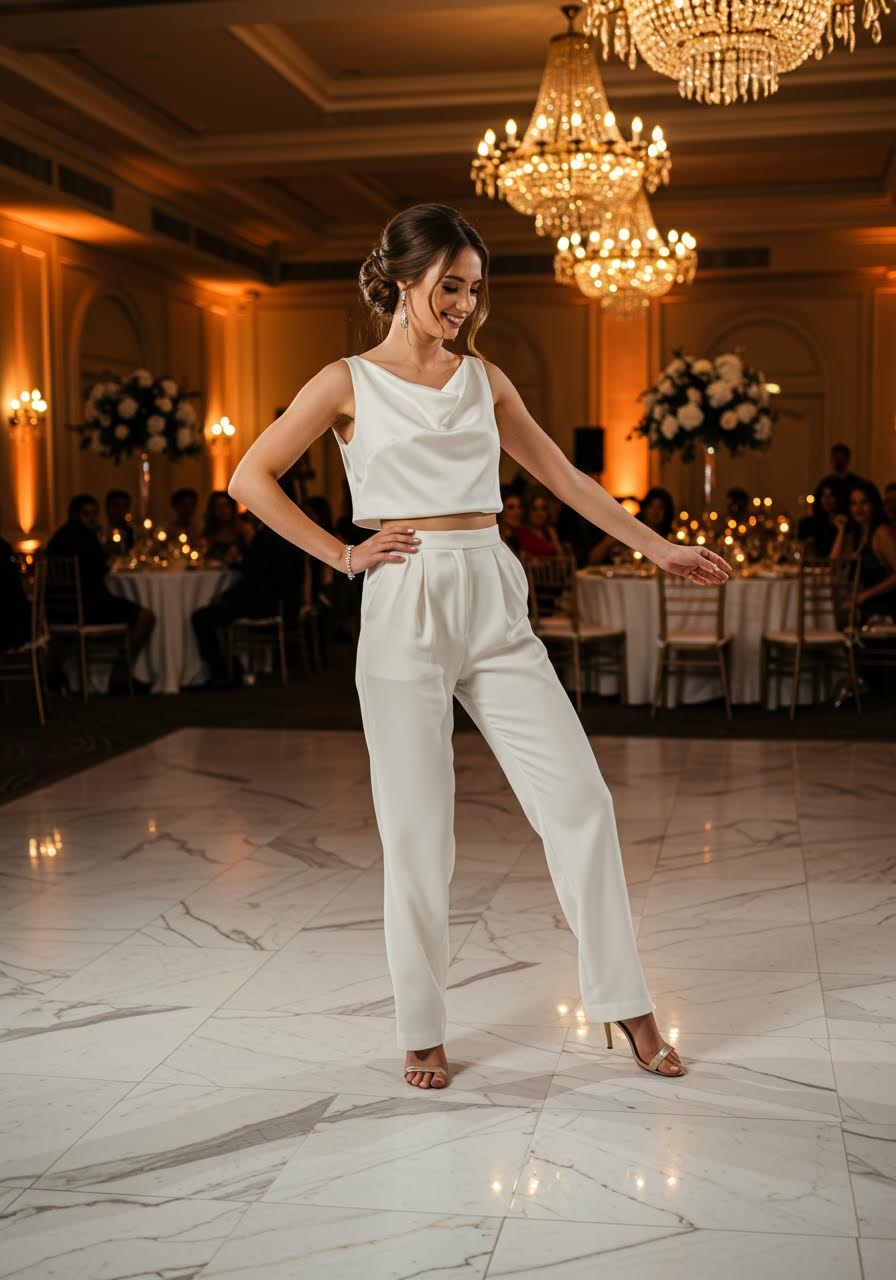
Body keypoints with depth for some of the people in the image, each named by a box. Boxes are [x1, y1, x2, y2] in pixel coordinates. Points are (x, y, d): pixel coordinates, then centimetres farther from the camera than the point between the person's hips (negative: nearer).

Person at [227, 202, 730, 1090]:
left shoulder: (484, 379, 13)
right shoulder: (349, 382, 2)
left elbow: (562, 475, 18)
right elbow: (251, 478, 2)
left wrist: (657, 547, 17)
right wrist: (341, 555, -3)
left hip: (494, 607, 4)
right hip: (404, 608, -3)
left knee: (578, 800, -1)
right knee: (416, 827, 1)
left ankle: (623, 1003, 13)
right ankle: (422, 1031, 18)